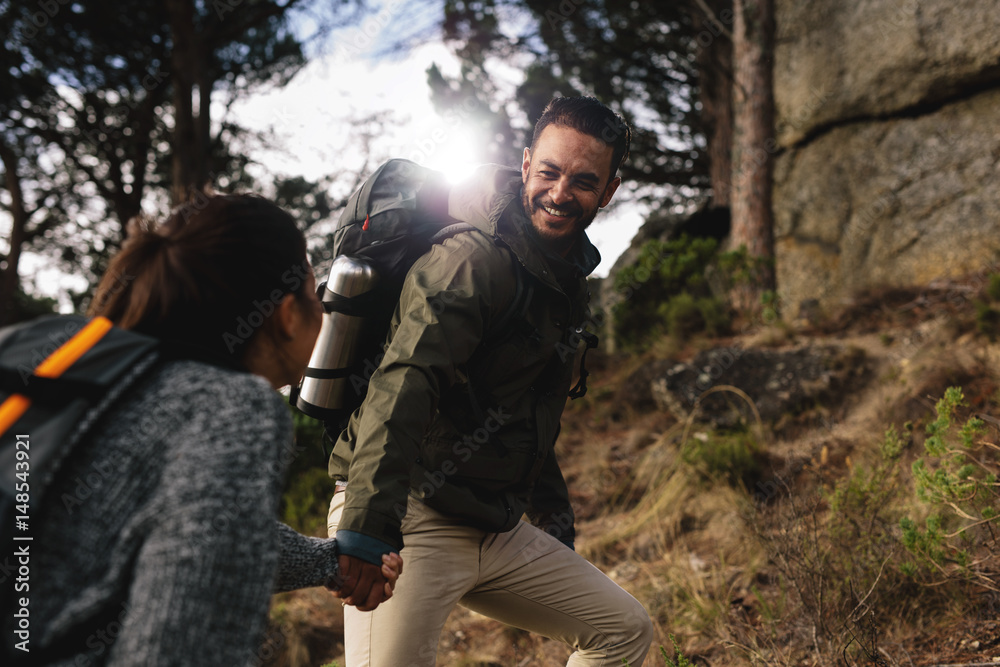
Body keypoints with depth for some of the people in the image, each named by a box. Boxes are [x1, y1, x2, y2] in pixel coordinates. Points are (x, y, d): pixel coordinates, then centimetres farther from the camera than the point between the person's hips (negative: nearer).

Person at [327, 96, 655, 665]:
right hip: (411, 520, -8)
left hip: (497, 529, 9)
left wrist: (558, 526, 25)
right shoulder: (471, 260, -16)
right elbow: (401, 389, -30)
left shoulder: (567, 281, 13)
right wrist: (366, 533, -40)